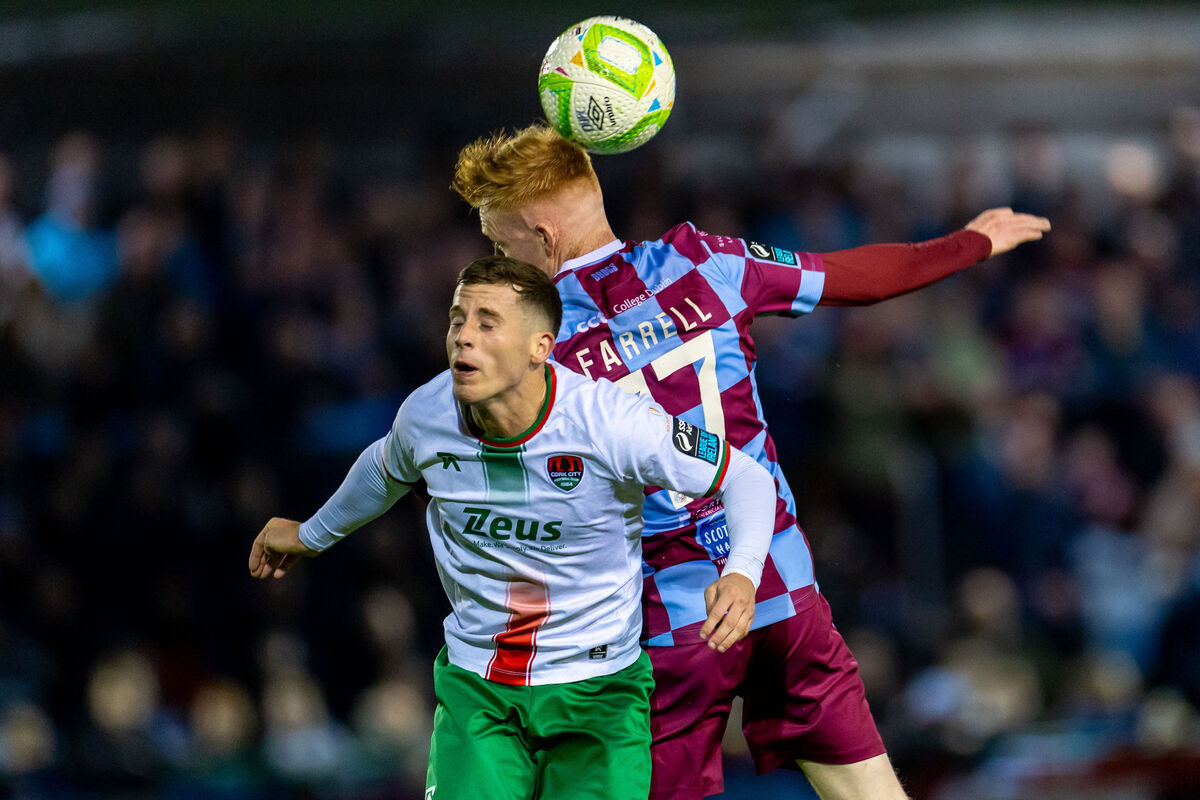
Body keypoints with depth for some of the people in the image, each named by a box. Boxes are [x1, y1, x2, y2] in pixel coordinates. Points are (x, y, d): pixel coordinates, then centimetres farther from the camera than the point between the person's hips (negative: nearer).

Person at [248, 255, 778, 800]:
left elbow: (747, 478, -10)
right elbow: (387, 470, 20)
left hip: (597, 693, -2)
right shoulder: (426, 415, -7)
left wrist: (741, 574, -29)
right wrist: (312, 534, 37)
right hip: (474, 690, 2)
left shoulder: (607, 422, -20)